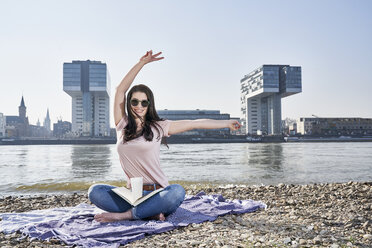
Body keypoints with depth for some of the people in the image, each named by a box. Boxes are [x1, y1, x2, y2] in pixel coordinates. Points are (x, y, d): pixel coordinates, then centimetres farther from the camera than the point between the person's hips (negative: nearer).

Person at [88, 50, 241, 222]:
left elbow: (194, 124, 6)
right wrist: (141, 63, 4)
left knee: (177, 192, -34)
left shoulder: (157, 127, 4)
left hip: (156, 193, -2)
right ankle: (149, 212, -26)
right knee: (95, 191, -22)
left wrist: (227, 123, 8)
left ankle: (123, 215, -25)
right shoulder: (122, 125, 9)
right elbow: (120, 90, 7)